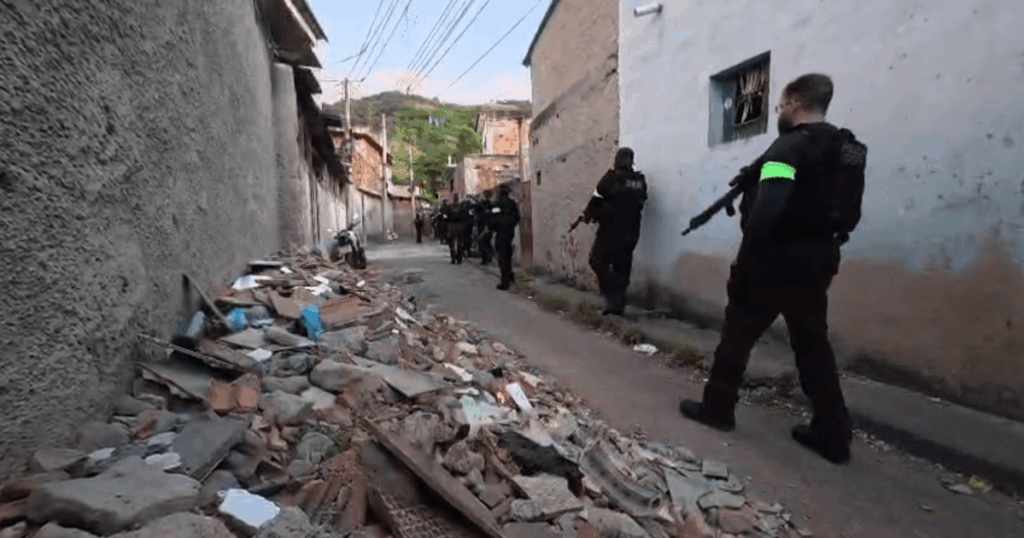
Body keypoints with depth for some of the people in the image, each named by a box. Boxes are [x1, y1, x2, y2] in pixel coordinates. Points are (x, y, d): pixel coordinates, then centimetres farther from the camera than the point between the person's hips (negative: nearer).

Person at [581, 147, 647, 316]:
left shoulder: (612, 177, -8)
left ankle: (612, 298, -6)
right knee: (622, 266, 12)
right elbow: (639, 204, 10)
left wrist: (588, 214, 11)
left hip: (611, 228, -6)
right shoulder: (640, 180, 7)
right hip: (631, 231, 6)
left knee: (598, 261, 4)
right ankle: (619, 304, 14)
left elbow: (597, 199, -7)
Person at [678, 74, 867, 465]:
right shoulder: (844, 149, 15)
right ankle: (833, 434, 17)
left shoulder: (790, 146, -13)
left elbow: (766, 212, -25)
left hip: (776, 261, -8)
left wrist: (743, 265, -21)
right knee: (813, 344, 13)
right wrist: (753, 184, 15)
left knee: (738, 334, 6)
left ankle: (717, 407, 19)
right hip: (816, 262, 8)